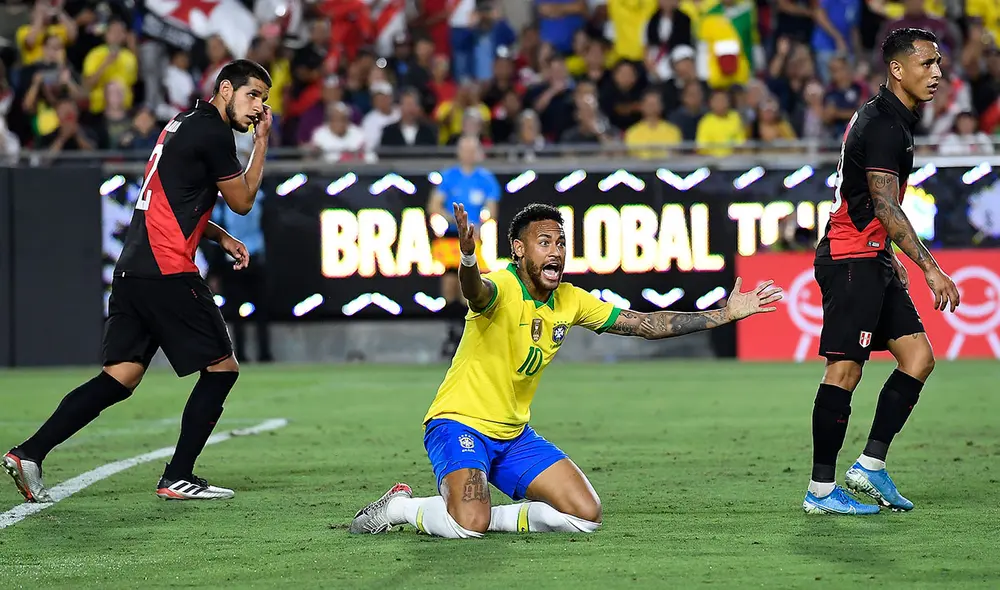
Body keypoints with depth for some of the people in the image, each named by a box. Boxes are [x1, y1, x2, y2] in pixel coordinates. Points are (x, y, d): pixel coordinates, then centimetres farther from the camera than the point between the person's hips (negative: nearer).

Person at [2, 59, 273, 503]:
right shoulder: (213, 132, -8)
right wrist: (262, 142, 8)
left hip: (133, 269, 9)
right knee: (222, 367, 1)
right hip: (167, 271, -9)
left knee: (120, 378, 6)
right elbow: (242, 201, 0)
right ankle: (177, 478, 2)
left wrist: (220, 238, 19)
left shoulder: (185, 124, 21)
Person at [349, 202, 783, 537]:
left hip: (514, 434, 8)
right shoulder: (502, 288, -19)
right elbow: (476, 293, -45)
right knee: (469, 523, -31)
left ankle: (491, 517, 10)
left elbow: (647, 324, 10)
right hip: (460, 422, -7)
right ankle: (399, 507, 0)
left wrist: (725, 314, 9)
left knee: (585, 515, -2)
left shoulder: (570, 301, 3)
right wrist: (468, 258, -69)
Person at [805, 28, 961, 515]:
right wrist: (930, 269, -27)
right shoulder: (884, 124, -17)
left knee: (918, 357, 6)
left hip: (871, 260, 10)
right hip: (851, 260, -10)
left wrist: (891, 258, 28)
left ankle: (871, 466, 8)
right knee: (845, 369, -8)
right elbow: (885, 206, -24)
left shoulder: (887, 118, 16)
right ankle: (821, 490, -4)